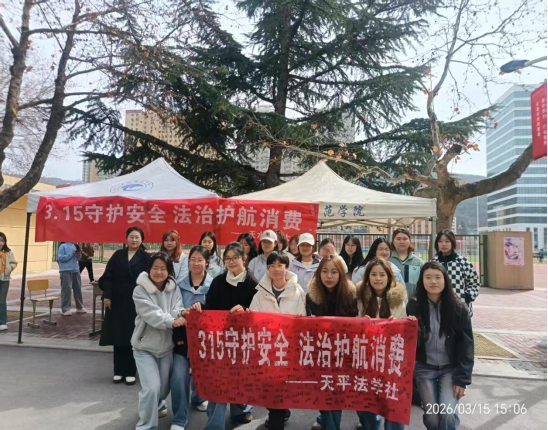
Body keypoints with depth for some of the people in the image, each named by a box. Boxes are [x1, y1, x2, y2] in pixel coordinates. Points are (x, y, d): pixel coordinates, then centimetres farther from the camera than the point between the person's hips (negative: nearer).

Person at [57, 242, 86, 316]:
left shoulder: (74, 245, 13)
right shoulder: (63, 246, -6)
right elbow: (60, 258, -15)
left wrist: (79, 254, -2)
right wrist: (71, 254, -18)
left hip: (76, 270, 7)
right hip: (66, 271, -7)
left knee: (78, 289, 12)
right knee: (67, 290, -5)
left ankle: (80, 307, 23)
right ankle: (65, 309, 2)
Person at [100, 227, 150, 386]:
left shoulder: (146, 258, -1)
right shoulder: (117, 255, 8)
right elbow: (107, 277, 5)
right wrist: (106, 295, -5)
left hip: (136, 303, -3)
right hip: (117, 302, 3)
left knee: (133, 337, 3)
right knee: (118, 337, 8)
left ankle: (130, 371, 14)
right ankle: (119, 371, 20)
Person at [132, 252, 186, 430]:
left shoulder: (174, 289, -1)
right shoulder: (140, 290, -12)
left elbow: (176, 309, -12)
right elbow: (151, 314, -24)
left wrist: (183, 313, -36)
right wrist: (171, 321, -40)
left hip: (167, 346, 4)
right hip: (145, 347, -3)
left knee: (164, 388, 15)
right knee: (152, 387, -15)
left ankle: (150, 407, 48)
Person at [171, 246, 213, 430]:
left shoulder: (213, 285, -9)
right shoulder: (181, 284, -1)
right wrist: (177, 335, -8)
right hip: (183, 337, 1)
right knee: (179, 376, -9)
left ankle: (198, 398, 49)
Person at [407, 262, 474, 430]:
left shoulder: (458, 308, -9)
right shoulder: (414, 306, -7)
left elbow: (466, 346, -5)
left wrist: (462, 379, -9)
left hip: (450, 368, 0)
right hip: (424, 368, 1)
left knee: (448, 415, -16)